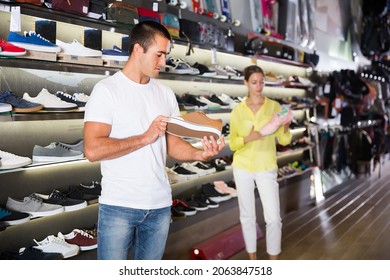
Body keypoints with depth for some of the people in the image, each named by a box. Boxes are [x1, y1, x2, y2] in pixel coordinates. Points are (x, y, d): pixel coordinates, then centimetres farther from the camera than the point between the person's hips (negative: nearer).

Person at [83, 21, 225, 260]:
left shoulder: (166, 93, 9)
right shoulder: (107, 89, -9)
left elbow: (173, 143, 9)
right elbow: (92, 150, -17)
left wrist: (200, 154, -12)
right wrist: (145, 137, -17)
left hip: (160, 205, 5)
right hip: (118, 206, -5)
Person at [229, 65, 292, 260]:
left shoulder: (274, 106, -2)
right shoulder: (237, 110, -1)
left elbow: (284, 140, -4)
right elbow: (232, 143, 0)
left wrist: (285, 127, -25)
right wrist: (247, 138, -20)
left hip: (266, 168, 0)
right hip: (242, 168, 1)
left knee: (273, 218, -4)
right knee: (247, 216, 8)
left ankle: (273, 261, 13)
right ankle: (252, 258, 23)